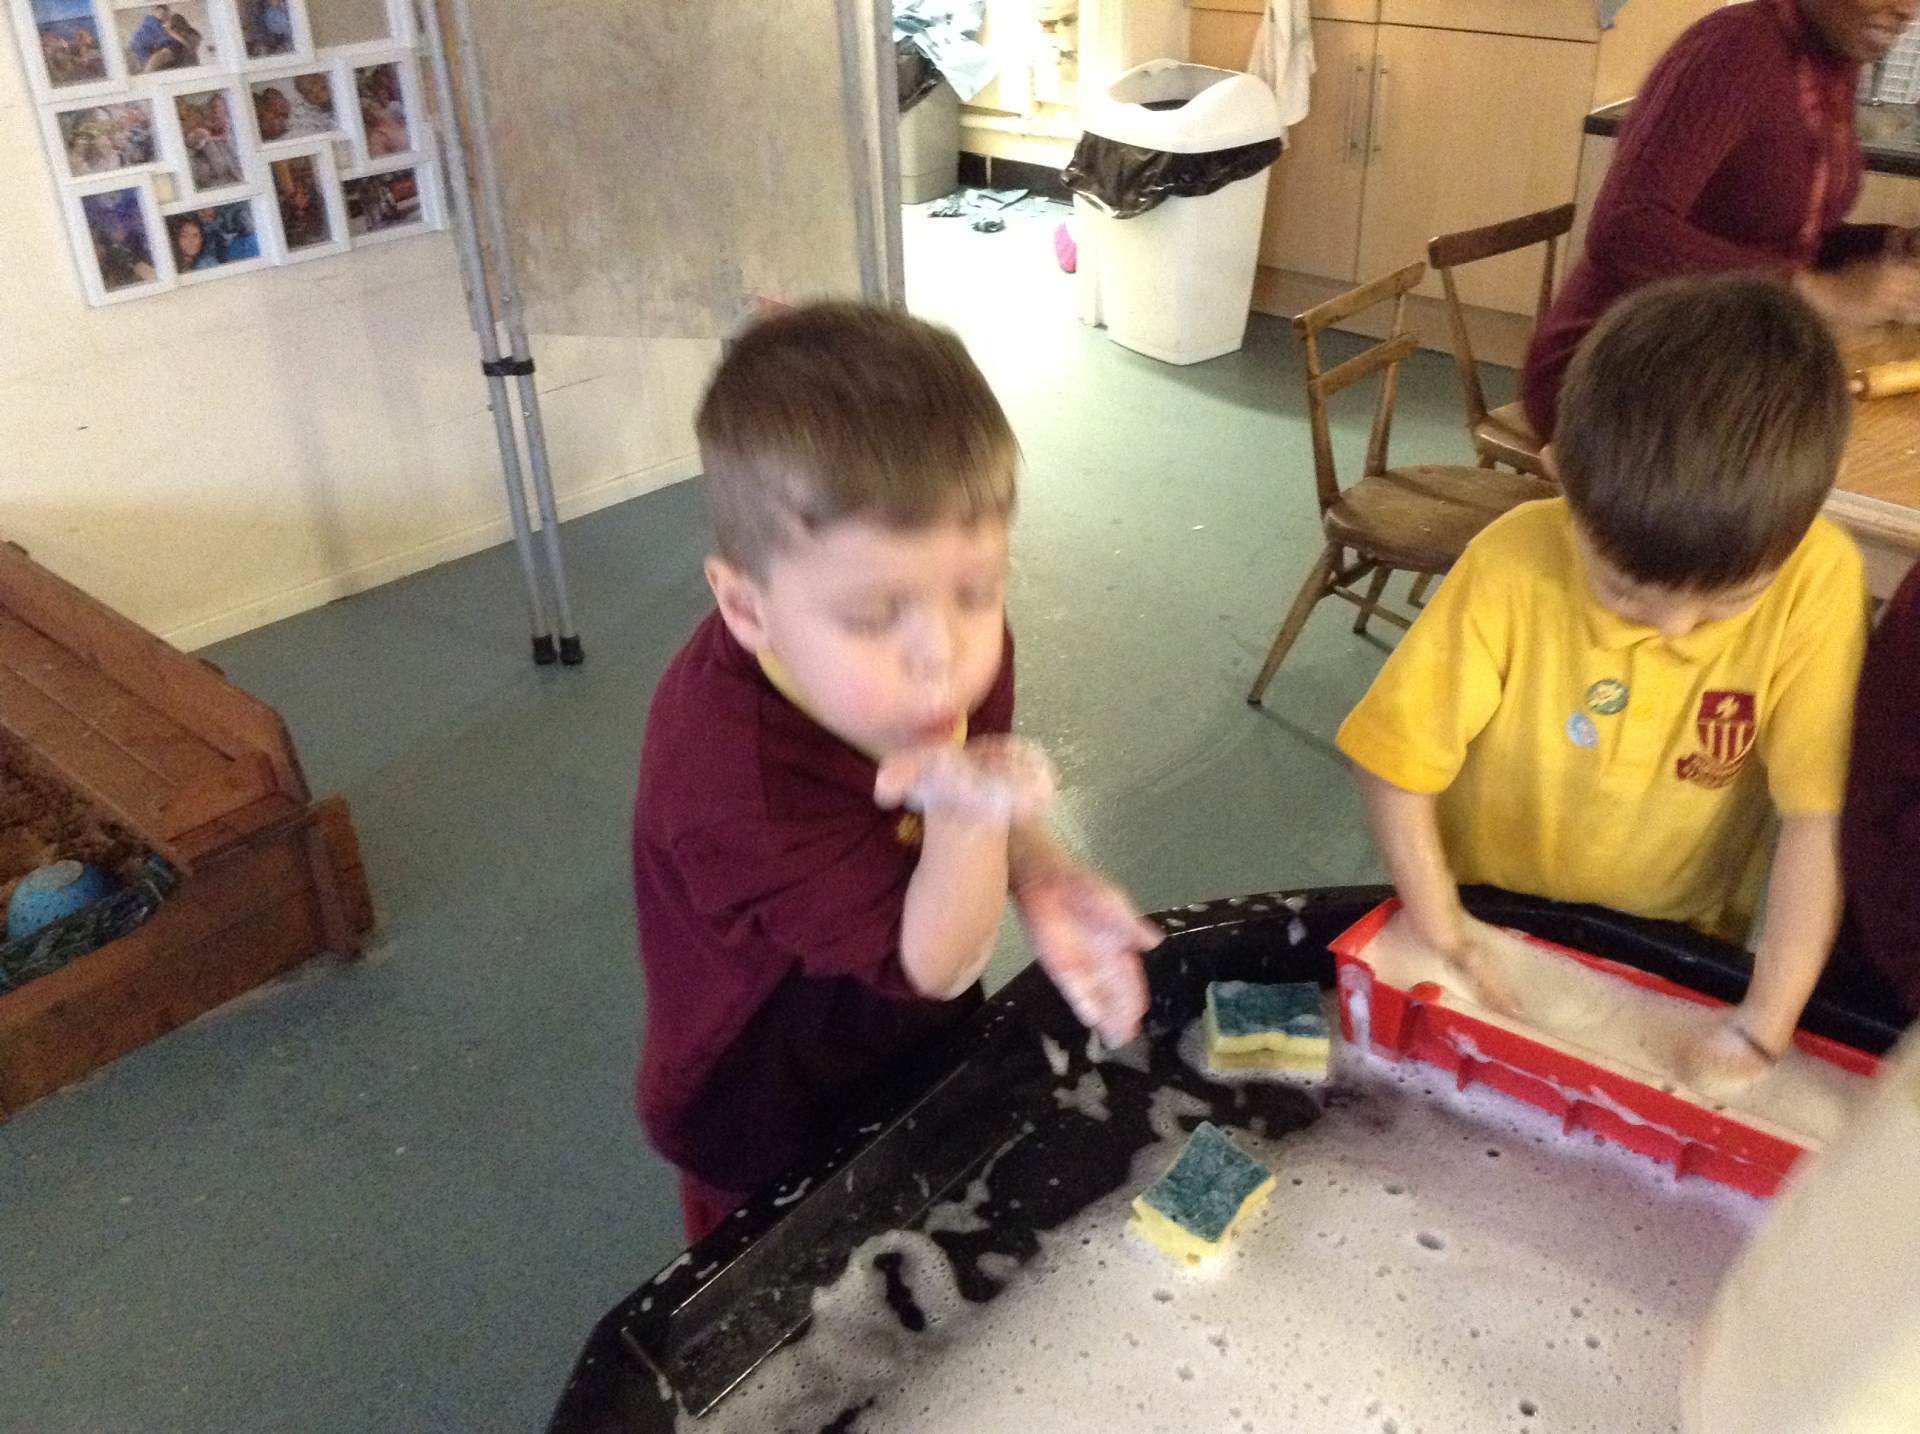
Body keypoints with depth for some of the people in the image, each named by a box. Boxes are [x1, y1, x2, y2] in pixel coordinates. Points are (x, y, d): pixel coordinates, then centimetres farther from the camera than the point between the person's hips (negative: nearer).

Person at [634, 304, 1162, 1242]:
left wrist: (1041, 878, -20)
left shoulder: (957, 645, -21)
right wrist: (969, 816, -49)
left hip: (925, 1044, 6)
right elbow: (931, 964, -31)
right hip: (776, 1139, -5)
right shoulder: (729, 776, -41)